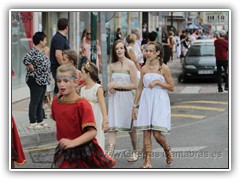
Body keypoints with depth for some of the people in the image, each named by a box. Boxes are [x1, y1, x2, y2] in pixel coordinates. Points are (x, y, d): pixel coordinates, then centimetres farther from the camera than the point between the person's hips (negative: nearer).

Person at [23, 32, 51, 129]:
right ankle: (32, 123, 1)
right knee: (34, 101, -3)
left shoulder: (42, 51, 13)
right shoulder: (33, 51, -16)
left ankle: (40, 121, 22)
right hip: (35, 80, -9)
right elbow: (26, 60, -31)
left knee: (40, 102, 14)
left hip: (43, 80, 9)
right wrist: (32, 69, -20)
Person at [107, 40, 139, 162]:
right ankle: (109, 154, -13)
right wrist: (110, 87, -4)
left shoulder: (130, 64, -6)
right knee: (112, 127, -7)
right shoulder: (112, 65, 10)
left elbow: (134, 85, -10)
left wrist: (118, 85, -14)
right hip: (114, 98, 4)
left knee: (130, 127, 9)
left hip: (126, 97, -4)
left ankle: (135, 152, 27)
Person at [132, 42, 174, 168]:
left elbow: (171, 87, -1)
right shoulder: (144, 68, 9)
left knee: (157, 133, -9)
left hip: (160, 101, -4)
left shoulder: (163, 68, -3)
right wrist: (135, 105, 10)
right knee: (146, 133, -2)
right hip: (146, 101, 4)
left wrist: (157, 82, -14)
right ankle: (147, 161, 3)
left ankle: (167, 151, 21)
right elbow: (140, 88, 12)